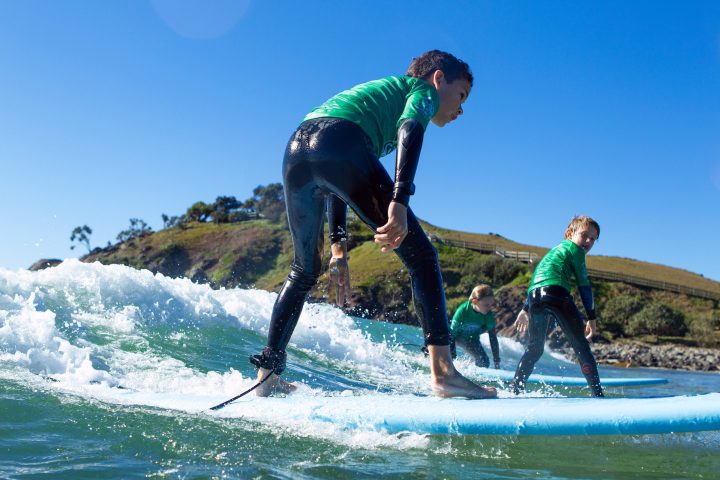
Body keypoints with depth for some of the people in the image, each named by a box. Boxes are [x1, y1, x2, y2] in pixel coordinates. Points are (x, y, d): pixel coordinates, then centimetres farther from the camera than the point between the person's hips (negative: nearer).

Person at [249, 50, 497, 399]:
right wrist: (399, 201, -19)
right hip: (339, 143, -8)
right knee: (420, 255, -1)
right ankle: (443, 373, -11)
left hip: (296, 151, 8)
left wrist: (338, 245, 27)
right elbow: (410, 130, -6)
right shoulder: (422, 89, 21)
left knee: (305, 270, 22)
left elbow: (335, 177, 33)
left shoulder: (377, 94, 41)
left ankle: (267, 375, 21)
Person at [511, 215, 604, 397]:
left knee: (534, 349, 17)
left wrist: (525, 309, 37)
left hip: (534, 299, 7)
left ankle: (514, 391, 13)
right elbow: (584, 285, 6)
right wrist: (592, 317, 7)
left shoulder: (554, 250, 36)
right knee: (581, 346, -2)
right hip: (557, 294, -7)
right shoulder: (575, 249, 12)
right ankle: (598, 393, -7)